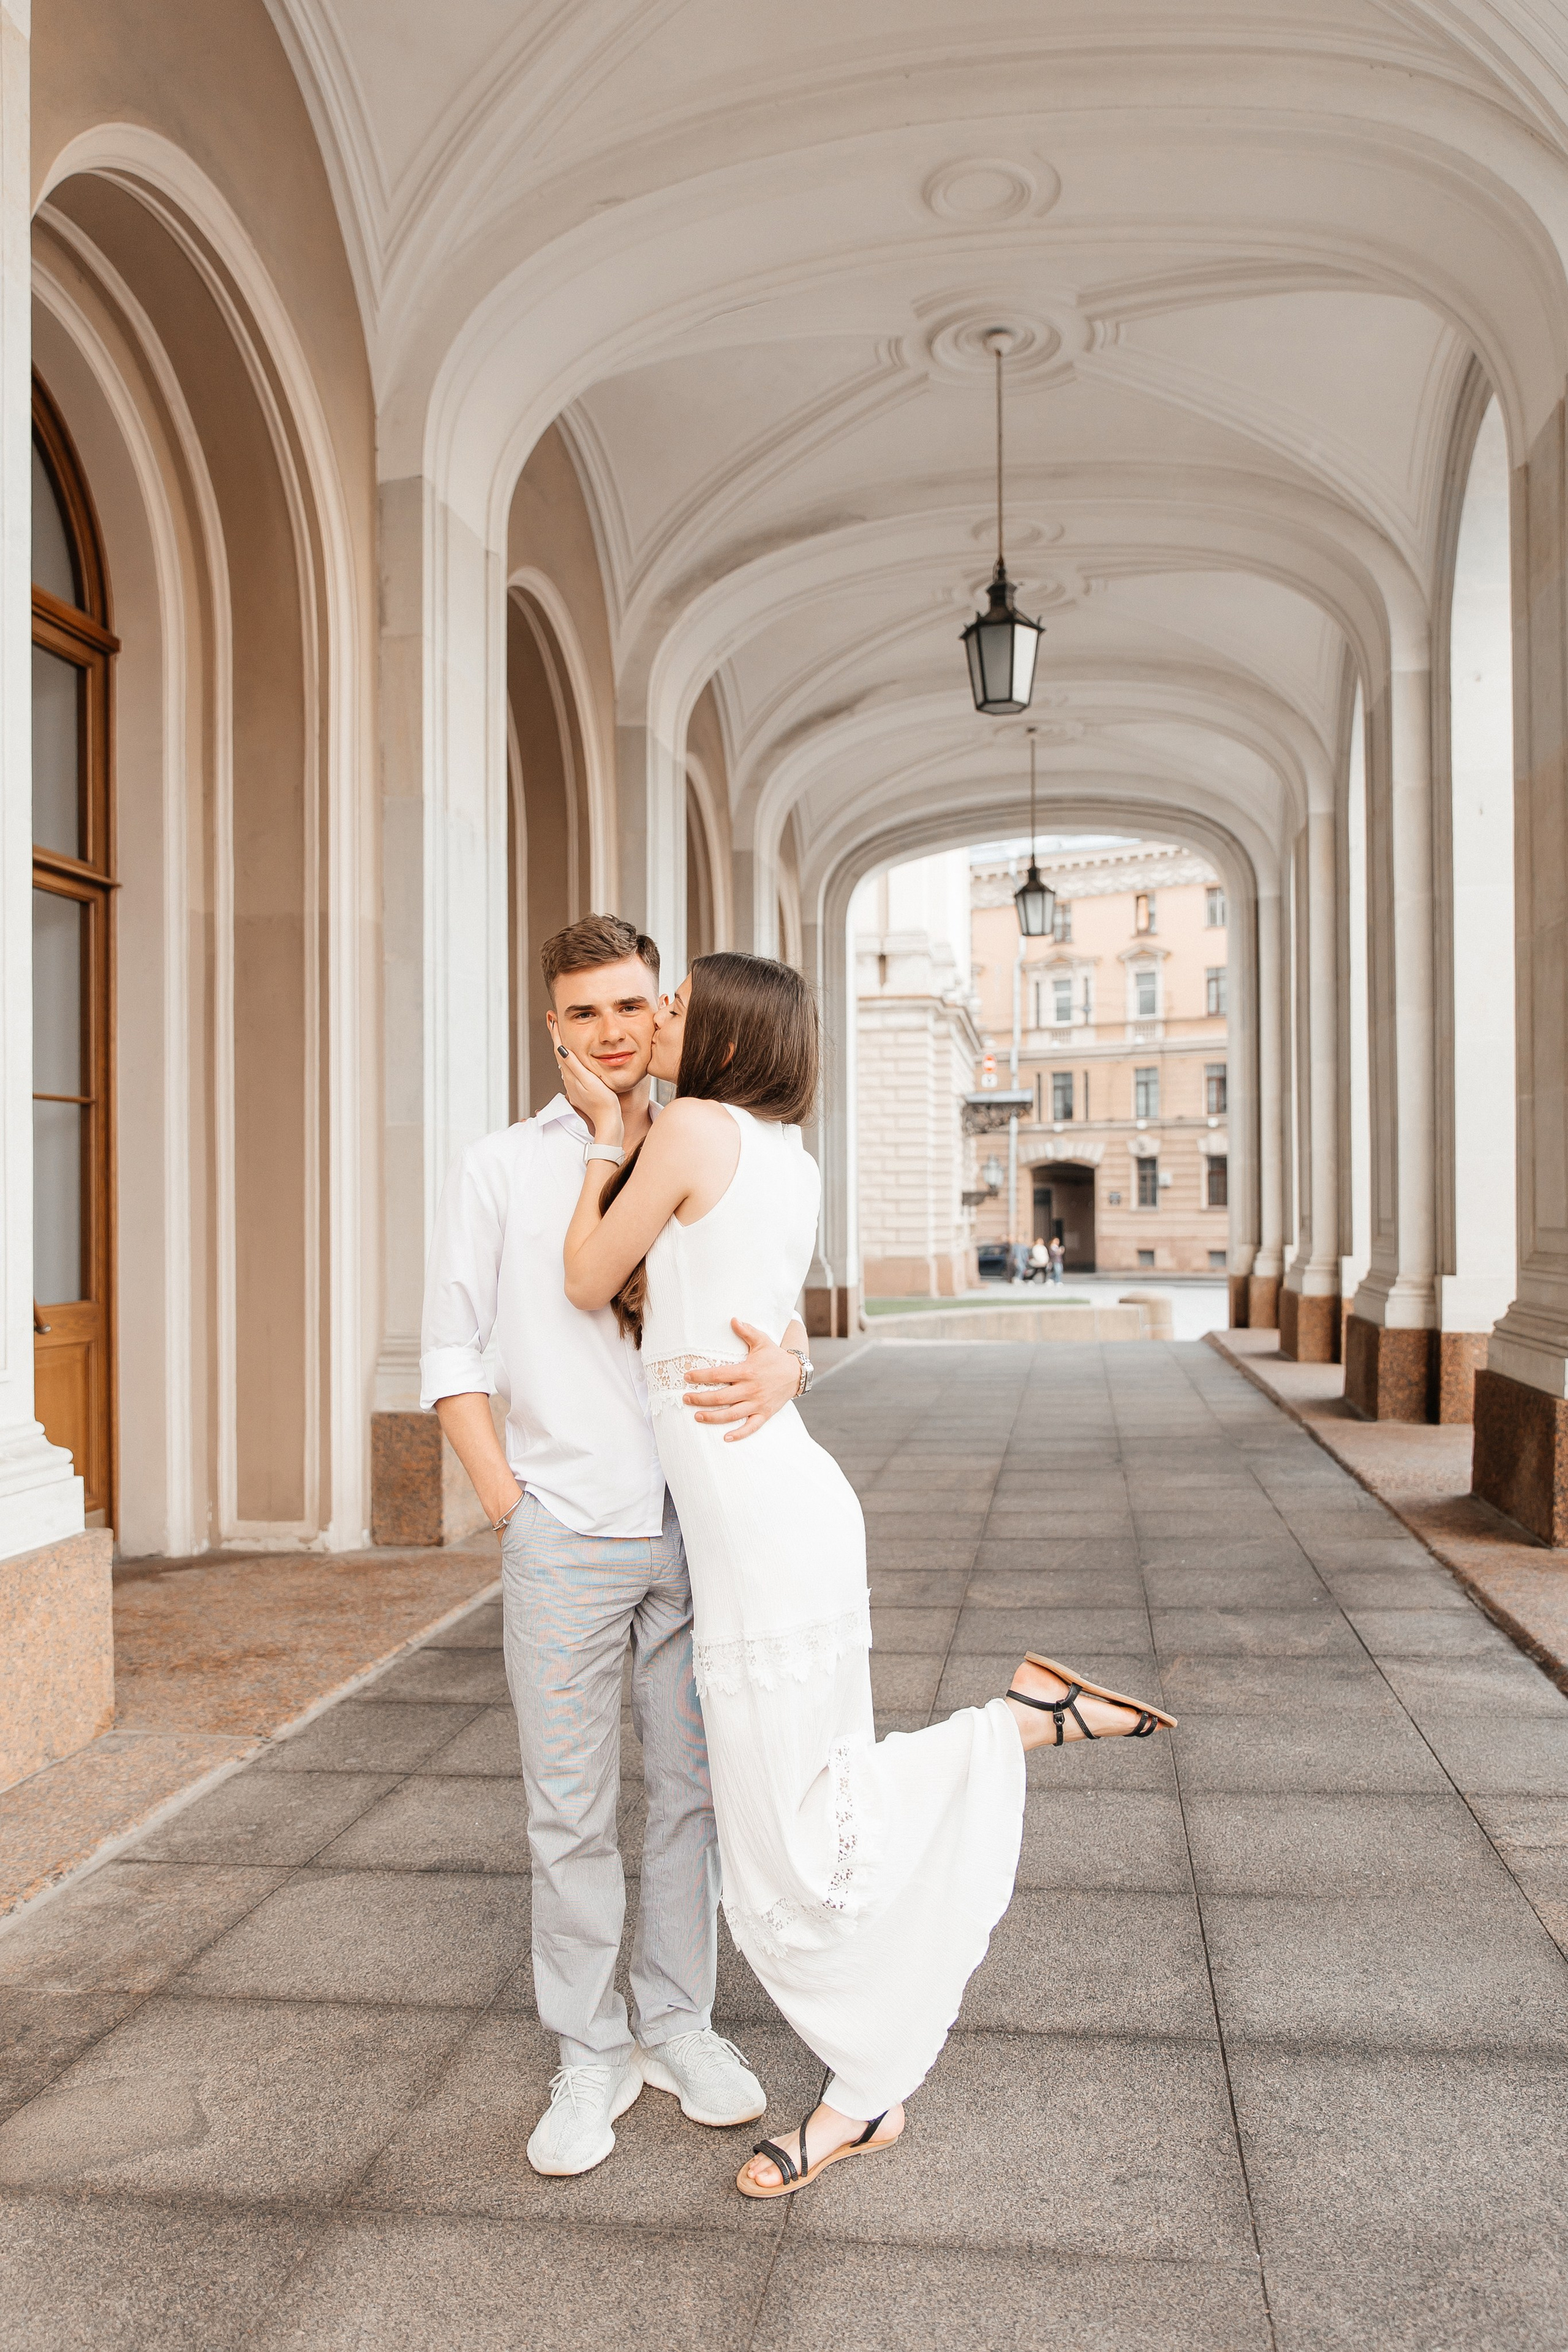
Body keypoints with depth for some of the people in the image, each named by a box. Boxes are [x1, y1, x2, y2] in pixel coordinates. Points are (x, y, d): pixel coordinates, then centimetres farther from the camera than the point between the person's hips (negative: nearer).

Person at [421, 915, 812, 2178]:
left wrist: (778, 1371, -22)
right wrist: (509, 1505, -5)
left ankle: (677, 2020, 30)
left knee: (692, 1788, 12)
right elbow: (452, 1353, 2)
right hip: (566, 1534, -2)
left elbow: (778, 1323, 2)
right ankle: (591, 2055, 23)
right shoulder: (500, 1169, 2)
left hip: (700, 1527, 2)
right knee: (571, 1811, 6)